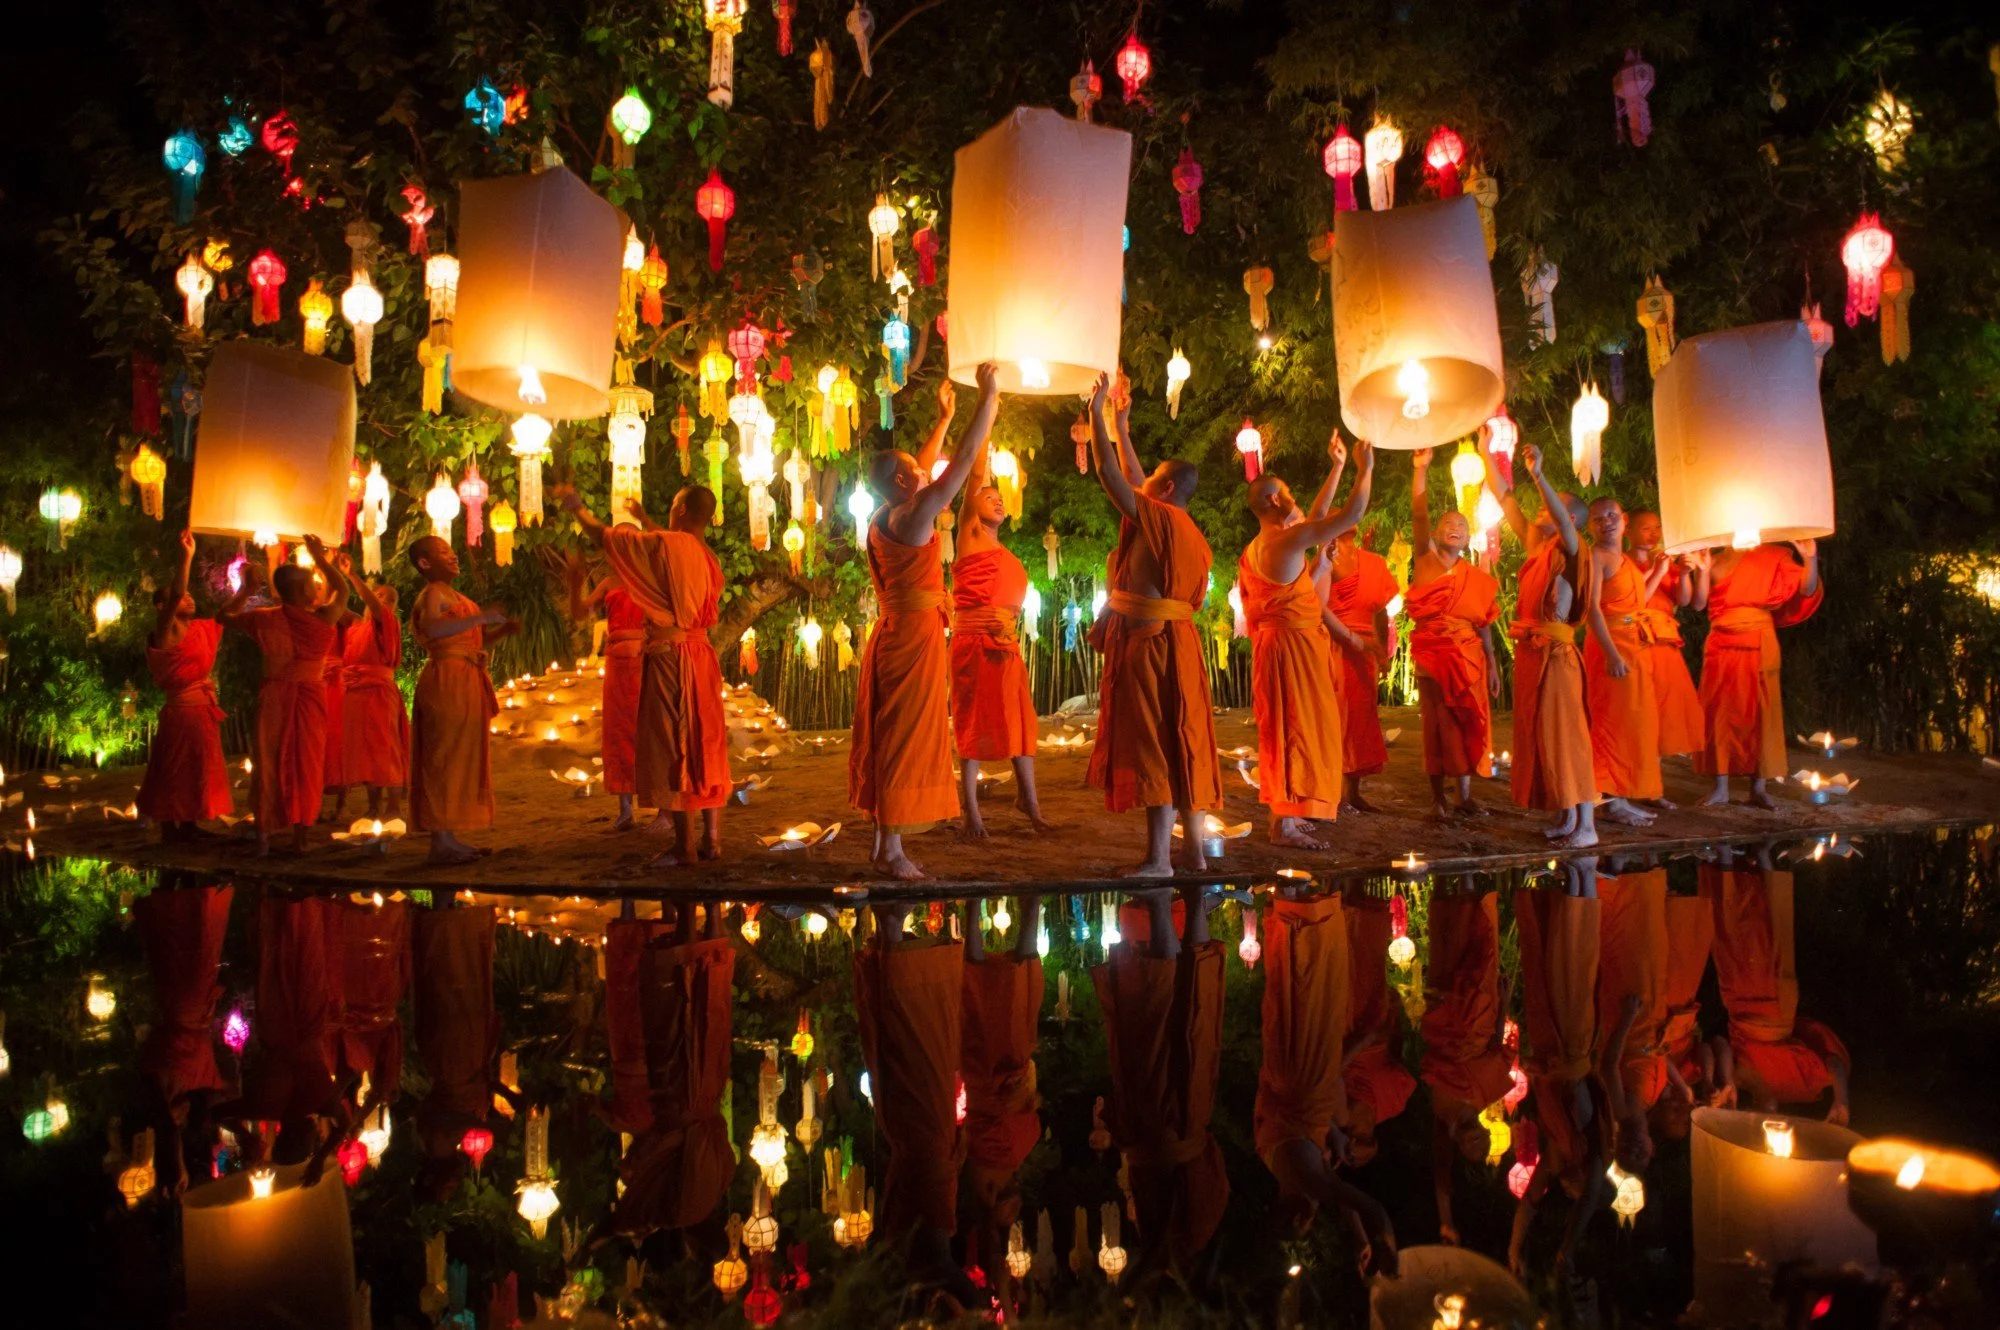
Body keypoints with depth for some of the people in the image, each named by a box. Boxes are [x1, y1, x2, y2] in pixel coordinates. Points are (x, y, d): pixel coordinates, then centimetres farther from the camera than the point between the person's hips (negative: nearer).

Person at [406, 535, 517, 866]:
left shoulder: (451, 595, 22)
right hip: (448, 680, -10)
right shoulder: (433, 593, -8)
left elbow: (471, 639, 27)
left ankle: (449, 839, 13)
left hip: (464, 683, 10)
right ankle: (441, 842, -10)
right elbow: (432, 629, -29)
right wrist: (481, 617, -28)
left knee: (459, 760, 10)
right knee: (445, 759, -10)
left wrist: (503, 629, 12)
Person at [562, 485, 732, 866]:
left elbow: (603, 535, -2)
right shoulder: (707, 557, 11)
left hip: (670, 656, -7)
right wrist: (645, 524, 41)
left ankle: (685, 846, -1)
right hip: (702, 654, 7)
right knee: (705, 747, 9)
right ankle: (712, 839, 12)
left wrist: (575, 505, 15)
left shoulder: (663, 544, -10)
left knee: (673, 748, -3)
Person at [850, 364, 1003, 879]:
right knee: (906, 737, -5)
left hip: (895, 632, 10)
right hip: (915, 634, -10)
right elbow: (965, 459, -14)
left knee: (891, 738, 11)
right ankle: (891, 850, -1)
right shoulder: (911, 516, -14)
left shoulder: (885, 518, 11)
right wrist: (989, 394, -6)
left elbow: (926, 476, 27)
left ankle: (886, 844, 18)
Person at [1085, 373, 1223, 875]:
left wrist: (1096, 411, 1)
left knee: (1152, 744, -8)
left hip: (1148, 641, -9)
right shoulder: (1185, 529, 15)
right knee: (1180, 743, 11)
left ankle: (1158, 858, -6)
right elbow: (1131, 478, 26)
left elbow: (1110, 474, -8)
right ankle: (1192, 848, 18)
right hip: (1176, 641, 9)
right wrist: (1120, 426, 33)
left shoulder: (1157, 516, -9)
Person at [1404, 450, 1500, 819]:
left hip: (1469, 657, 3)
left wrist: (1492, 665, 5)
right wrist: (1420, 470, -16)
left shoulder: (1477, 578, 9)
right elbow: (1419, 515, -9)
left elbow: (1484, 625, 9)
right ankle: (1439, 798, 7)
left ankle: (1465, 796, 13)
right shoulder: (1426, 559, 3)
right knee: (1438, 723, 1)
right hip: (1432, 653, -2)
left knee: (1468, 723, 4)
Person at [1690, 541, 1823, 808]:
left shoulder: (1773, 557, 6)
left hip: (1759, 646, -1)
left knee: (1761, 712, 0)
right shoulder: (1716, 560, 9)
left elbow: (1806, 590, -2)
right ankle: (1720, 788, 6)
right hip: (1721, 646, 1)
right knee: (1720, 713, 1)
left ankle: (1759, 788, 7)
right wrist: (1702, 571, -12)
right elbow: (1699, 603, 2)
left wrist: (1810, 559, -17)